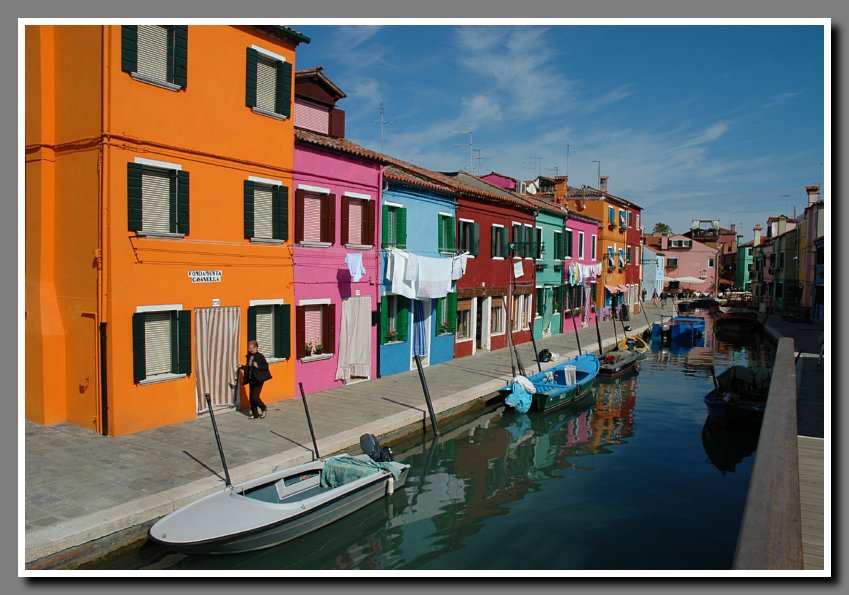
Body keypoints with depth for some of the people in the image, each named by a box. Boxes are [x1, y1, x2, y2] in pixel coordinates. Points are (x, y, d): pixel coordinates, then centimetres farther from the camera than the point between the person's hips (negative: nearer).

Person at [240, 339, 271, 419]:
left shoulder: (260, 356, -11)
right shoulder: (249, 356, 9)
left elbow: (266, 367, -11)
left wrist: (258, 366, -23)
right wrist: (242, 367, 3)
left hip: (258, 380, -7)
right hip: (251, 380, 7)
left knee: (255, 397, -10)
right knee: (251, 398, 8)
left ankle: (264, 409, 14)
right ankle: (255, 414, 20)